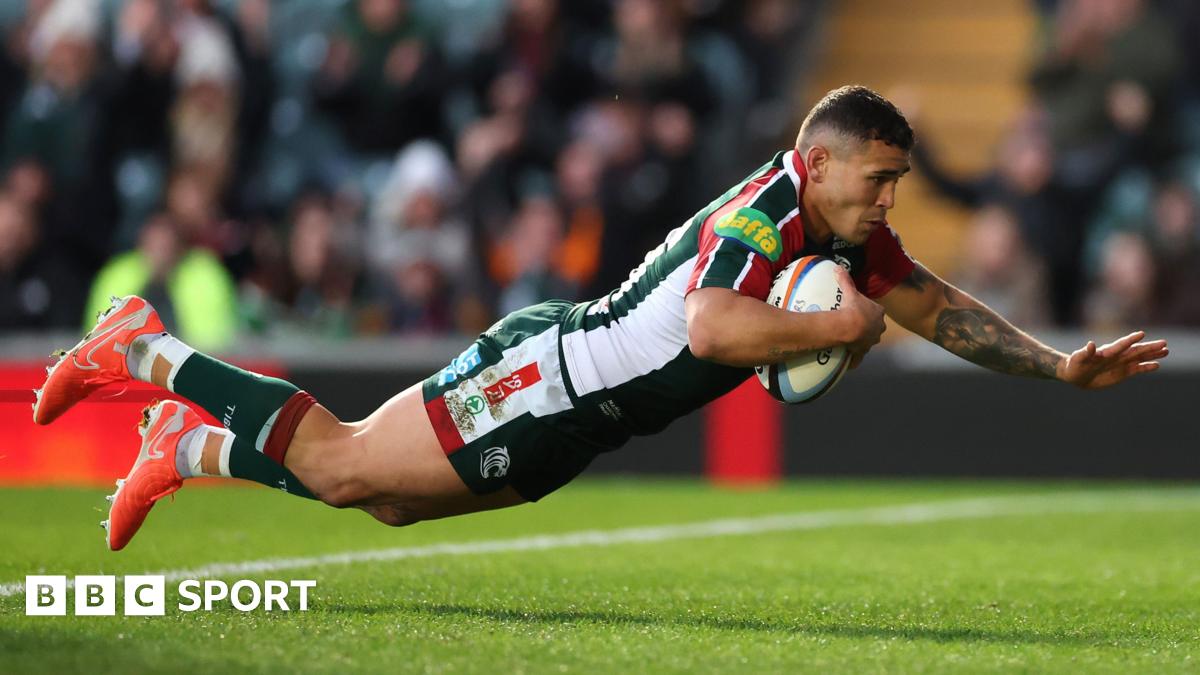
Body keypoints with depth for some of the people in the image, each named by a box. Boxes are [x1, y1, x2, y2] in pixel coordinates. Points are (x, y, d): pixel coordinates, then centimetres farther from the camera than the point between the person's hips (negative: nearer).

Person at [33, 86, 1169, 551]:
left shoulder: (847, 235, 7)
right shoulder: (765, 213, -23)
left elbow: (934, 305, 20)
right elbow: (712, 327, -39)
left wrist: (1060, 367, 13)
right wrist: (836, 325, -29)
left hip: (565, 423, 9)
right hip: (551, 381, -9)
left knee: (376, 494, 16)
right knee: (338, 463, -5)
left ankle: (196, 443, 28)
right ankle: (143, 351, 8)